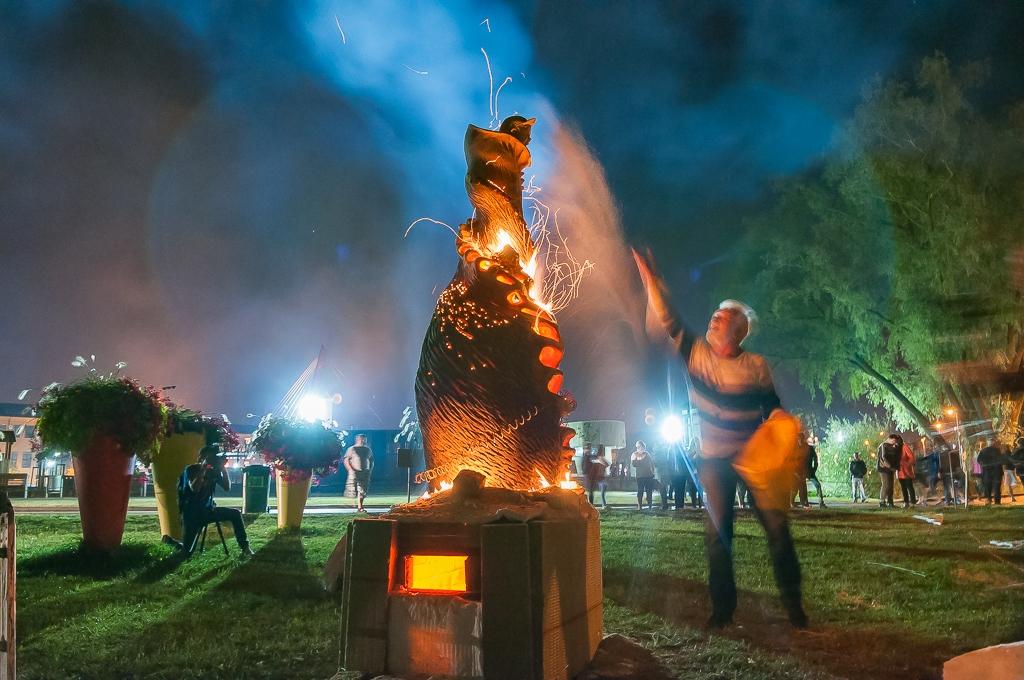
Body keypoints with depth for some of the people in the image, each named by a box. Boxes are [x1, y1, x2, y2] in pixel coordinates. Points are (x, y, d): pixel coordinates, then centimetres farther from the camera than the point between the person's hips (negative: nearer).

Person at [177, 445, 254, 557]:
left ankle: (245, 547, -8)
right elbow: (194, 488, -29)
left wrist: (223, 468, -12)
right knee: (188, 551, -12)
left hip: (207, 510, 5)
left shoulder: (214, 471, 3)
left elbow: (227, 487, -5)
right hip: (192, 513, -5)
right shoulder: (191, 470, -11)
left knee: (235, 514, -12)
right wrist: (203, 469, -26)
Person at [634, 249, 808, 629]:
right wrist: (648, 274, -15)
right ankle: (722, 607, 14)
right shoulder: (695, 352, 0)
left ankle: (793, 603, 12)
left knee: (776, 527, -2)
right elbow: (666, 317, -7)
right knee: (717, 532, 3)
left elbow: (773, 409, 3)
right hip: (714, 460, 2)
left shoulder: (755, 365, -4)